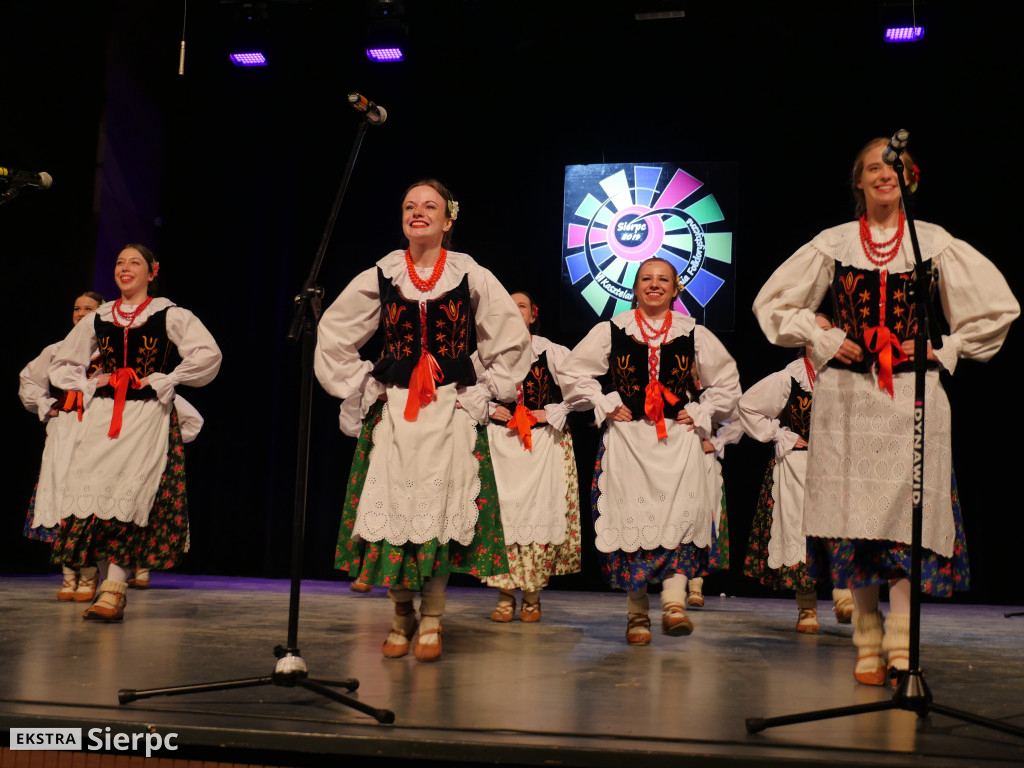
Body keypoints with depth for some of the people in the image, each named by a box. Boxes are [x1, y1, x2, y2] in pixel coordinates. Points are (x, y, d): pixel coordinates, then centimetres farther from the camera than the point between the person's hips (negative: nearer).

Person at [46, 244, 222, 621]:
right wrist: (88, 386, 8)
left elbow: (209, 353, -8)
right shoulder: (98, 320, 16)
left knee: (129, 494, -15)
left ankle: (114, 591, -16)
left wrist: (163, 381, -8)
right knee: (90, 488, -7)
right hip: (102, 416, 5)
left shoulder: (169, 315, 3)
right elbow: (61, 365, 26)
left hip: (148, 416, -4)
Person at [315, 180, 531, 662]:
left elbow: (513, 341, 8)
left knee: (440, 510, -4)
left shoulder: (473, 278, 1)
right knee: (392, 506, 0)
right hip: (392, 411, 1)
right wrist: (361, 390, 7)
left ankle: (431, 620, 8)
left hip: (451, 413, -1)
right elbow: (333, 338, 14)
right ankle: (402, 614, 17)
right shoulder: (379, 278, 5)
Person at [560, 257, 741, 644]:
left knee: (680, 514, -16)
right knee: (631, 518, -4)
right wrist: (604, 405, 1)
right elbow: (574, 372, 10)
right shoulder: (611, 331, 6)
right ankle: (637, 614, 4)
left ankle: (674, 603, -13)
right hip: (626, 437, -1)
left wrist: (701, 413, 7)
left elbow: (727, 381, 19)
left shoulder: (694, 334, 10)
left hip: (678, 438, 1)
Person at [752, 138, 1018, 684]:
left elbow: (997, 307, 11)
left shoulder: (934, 243, 7)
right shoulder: (833, 244, 8)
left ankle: (902, 648, -7)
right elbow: (773, 301, 13)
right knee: (853, 516, -1)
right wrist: (822, 341, 3)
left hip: (913, 397, 0)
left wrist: (945, 349, 3)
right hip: (847, 397, 1)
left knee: (908, 519, -9)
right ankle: (867, 646, 7)